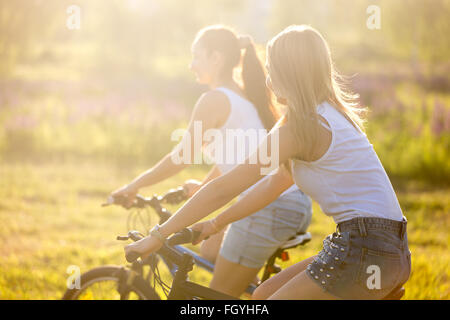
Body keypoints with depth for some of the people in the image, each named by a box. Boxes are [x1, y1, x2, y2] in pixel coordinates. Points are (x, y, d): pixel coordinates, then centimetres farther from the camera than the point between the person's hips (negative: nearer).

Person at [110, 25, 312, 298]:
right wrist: (203, 187, 44)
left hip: (268, 208, -9)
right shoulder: (247, 97, 19)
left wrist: (134, 186, 7)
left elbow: (181, 158, -4)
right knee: (210, 251, 27)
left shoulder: (215, 99, -7)